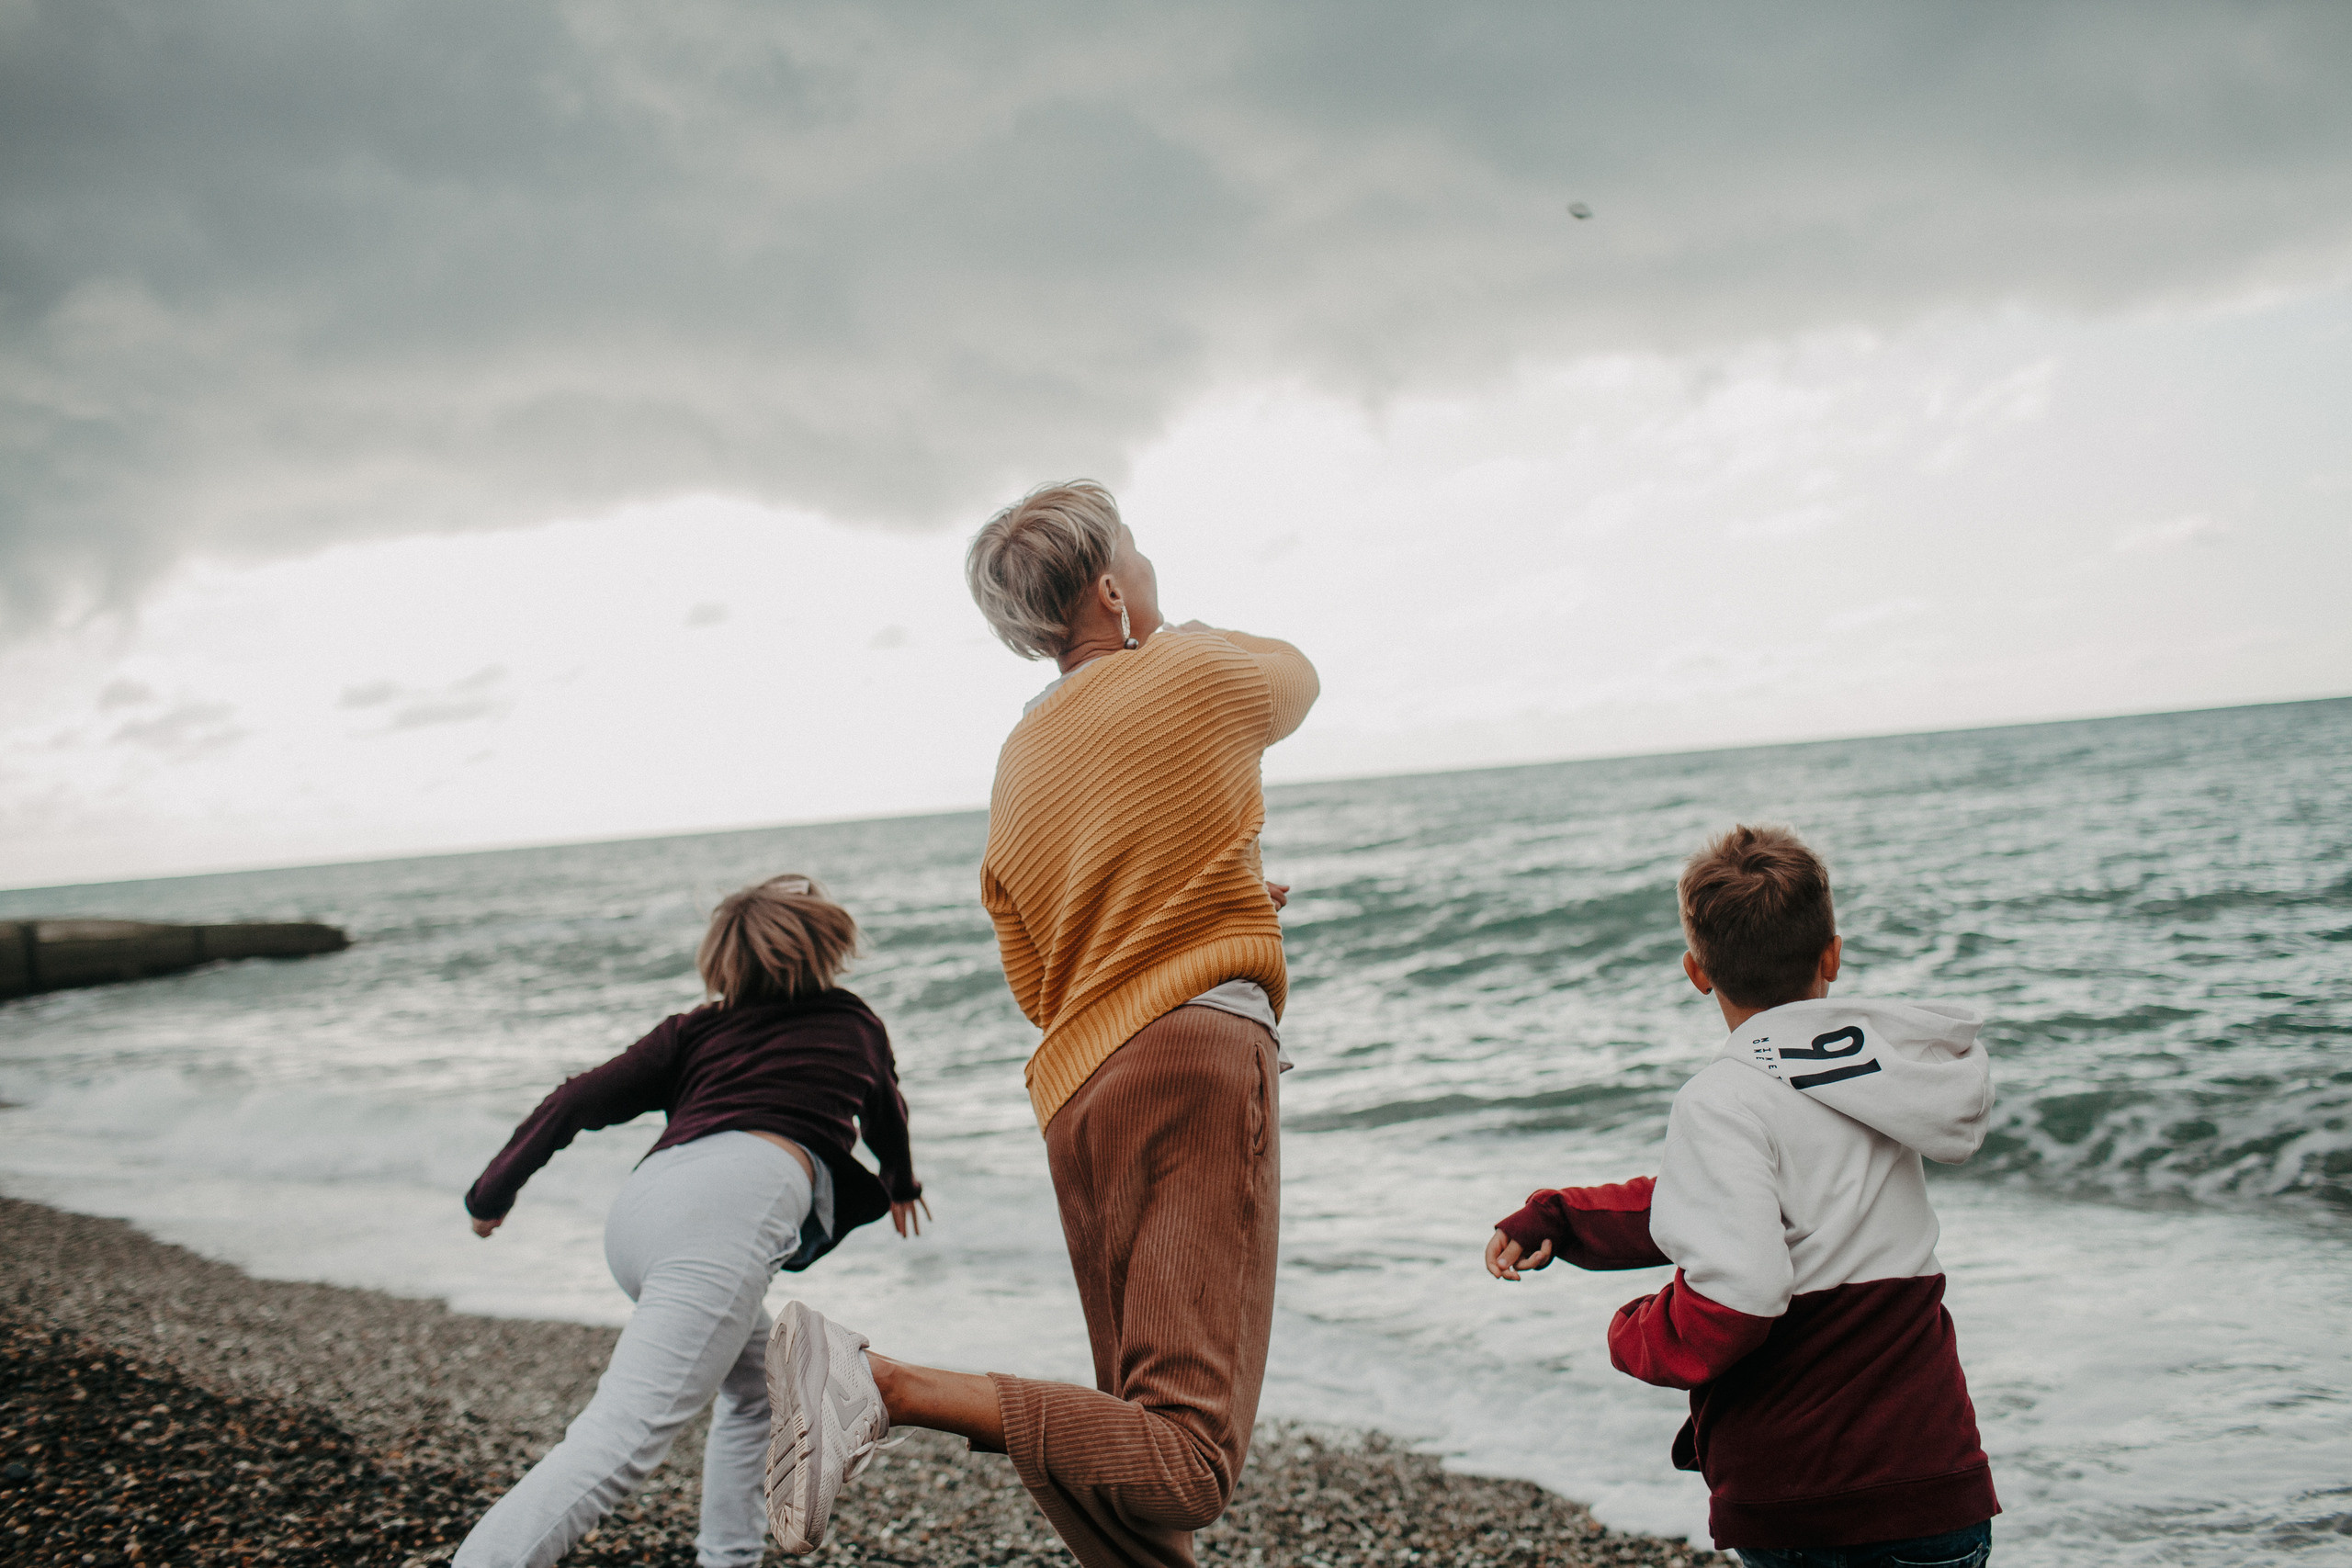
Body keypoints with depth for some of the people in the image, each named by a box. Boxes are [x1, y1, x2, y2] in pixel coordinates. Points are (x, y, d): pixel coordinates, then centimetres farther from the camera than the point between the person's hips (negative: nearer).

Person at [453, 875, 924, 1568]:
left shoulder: (697, 1030, 26)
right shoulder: (854, 1024, 26)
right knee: (622, 1438, -19)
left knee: (760, 1390, 27)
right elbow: (887, 1114, 45)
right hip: (734, 1205, -6)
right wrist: (902, 1184, 65)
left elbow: (580, 1100, 18)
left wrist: (493, 1192, 29)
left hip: (641, 1203, 6)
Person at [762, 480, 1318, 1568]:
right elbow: (1295, 674, 25)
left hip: (1077, 1092, 8)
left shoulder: (1020, 761, 17)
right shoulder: (1197, 678, 0)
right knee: (1186, 1462, -14)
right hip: (1196, 1064, -8)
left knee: (1143, 1440, 16)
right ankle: (886, 1385, -26)